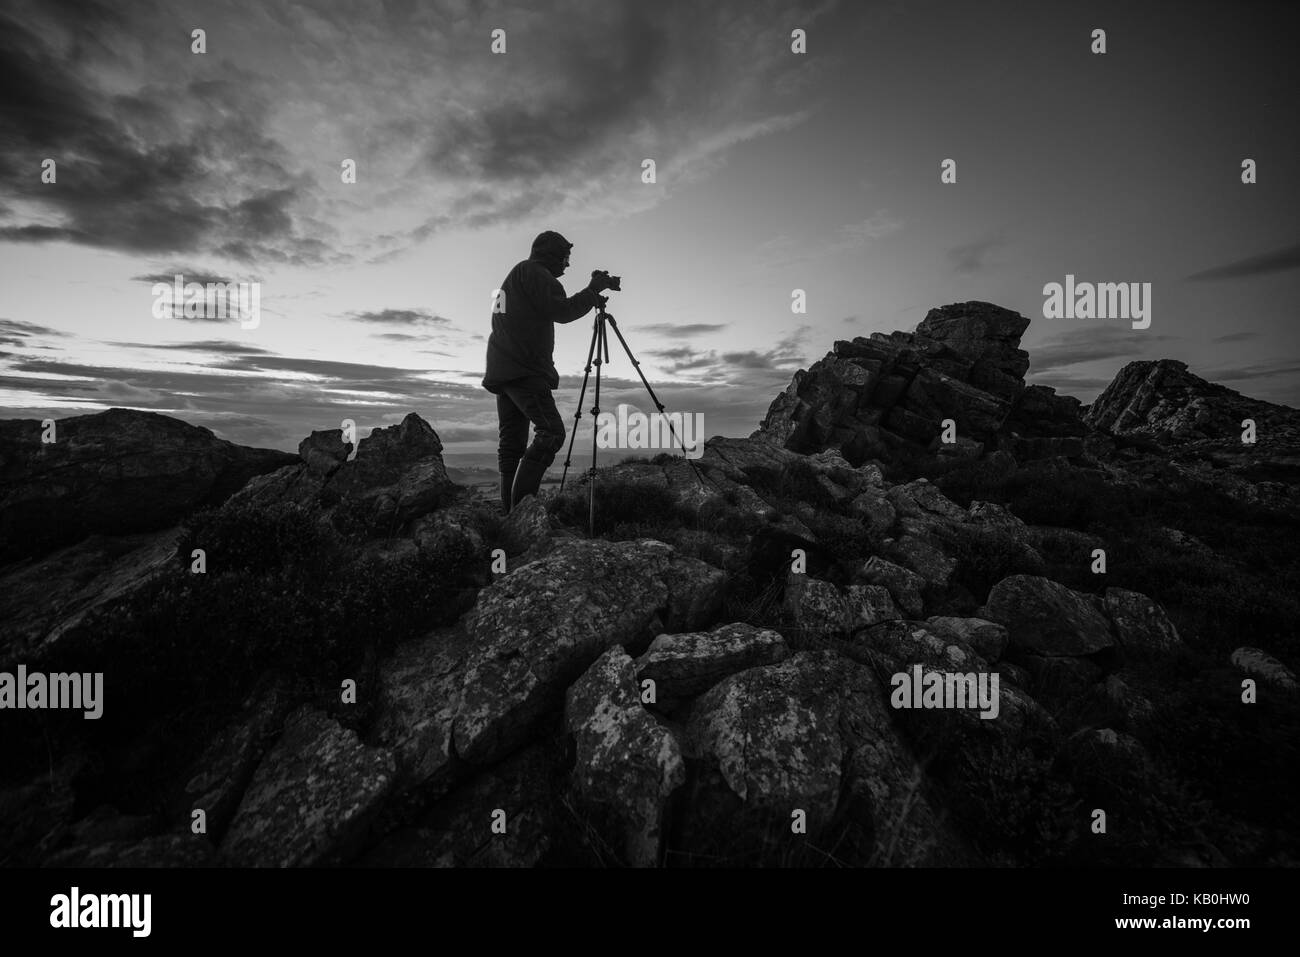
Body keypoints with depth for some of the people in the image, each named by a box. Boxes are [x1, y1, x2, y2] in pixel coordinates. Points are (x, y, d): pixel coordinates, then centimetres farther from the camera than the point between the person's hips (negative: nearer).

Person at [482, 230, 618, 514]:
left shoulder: (514, 277, 29)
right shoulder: (533, 272, -2)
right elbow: (561, 311, -13)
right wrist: (593, 290, -2)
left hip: (502, 372, 11)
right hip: (524, 371, -11)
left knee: (512, 442, 4)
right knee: (551, 432, -16)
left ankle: (510, 512, 2)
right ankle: (521, 506, -23)